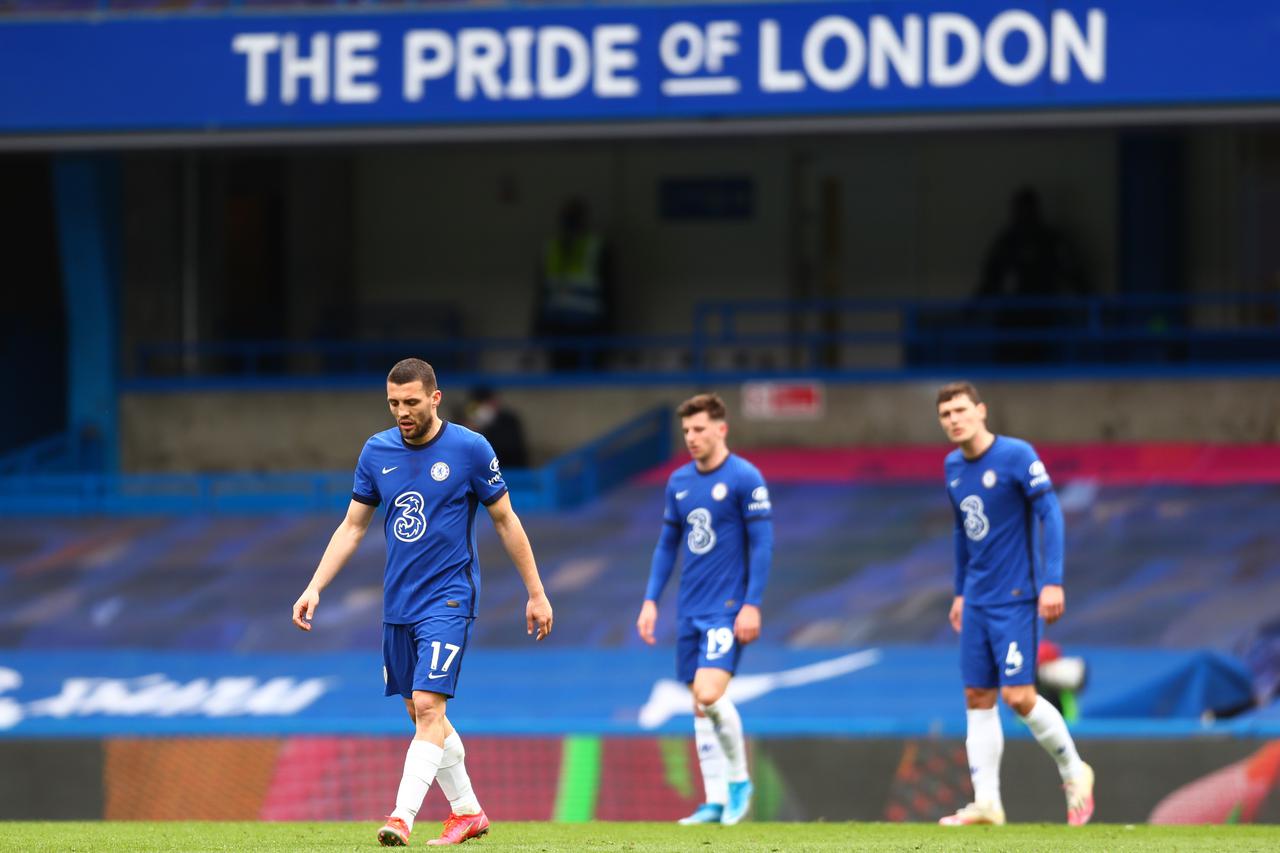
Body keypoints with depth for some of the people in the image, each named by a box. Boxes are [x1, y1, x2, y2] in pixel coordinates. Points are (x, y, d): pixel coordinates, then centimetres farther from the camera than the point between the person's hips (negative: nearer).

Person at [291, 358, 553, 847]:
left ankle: (402, 817, -23)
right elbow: (352, 527, 11)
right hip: (398, 603, 6)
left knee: (428, 705, -16)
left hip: (448, 599, -5)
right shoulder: (377, 451, 4)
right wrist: (314, 588, 2)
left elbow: (506, 521, 0)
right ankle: (467, 811, 24)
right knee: (420, 712, 11)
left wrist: (536, 594, 2)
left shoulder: (470, 449, -8)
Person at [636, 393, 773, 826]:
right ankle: (715, 801, 9)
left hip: (728, 608, -7)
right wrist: (650, 601, 11)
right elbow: (667, 545, 17)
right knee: (700, 707, 5)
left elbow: (762, 544, -10)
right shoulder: (679, 481, 11)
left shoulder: (745, 478, -8)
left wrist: (752, 605, -15)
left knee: (710, 693, -20)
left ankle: (739, 780, 0)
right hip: (690, 609, 7)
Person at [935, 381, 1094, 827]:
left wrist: (1052, 581, -21)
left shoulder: (1016, 456, -12)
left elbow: (1050, 514, -15)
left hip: (1015, 600, -7)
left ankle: (1074, 772, 10)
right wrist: (960, 592, 22)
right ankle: (986, 802, 5)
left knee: (1019, 697, -11)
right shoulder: (953, 467, 10)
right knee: (978, 699, 3)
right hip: (977, 602, 7)